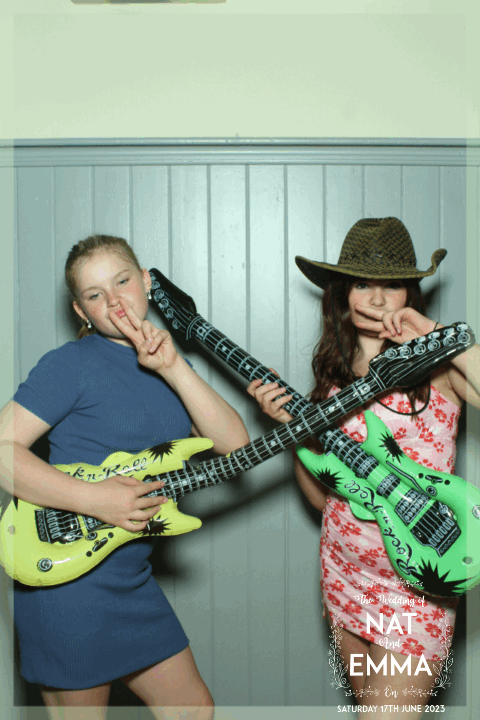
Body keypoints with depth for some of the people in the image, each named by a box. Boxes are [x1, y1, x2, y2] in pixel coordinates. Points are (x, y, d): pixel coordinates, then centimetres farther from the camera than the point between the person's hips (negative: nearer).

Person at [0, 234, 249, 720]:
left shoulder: (168, 364, 9)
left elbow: (234, 442, -2)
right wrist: (94, 499, -24)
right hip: (66, 581, -7)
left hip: (131, 578, 7)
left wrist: (173, 369, -12)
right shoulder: (72, 364, -11)